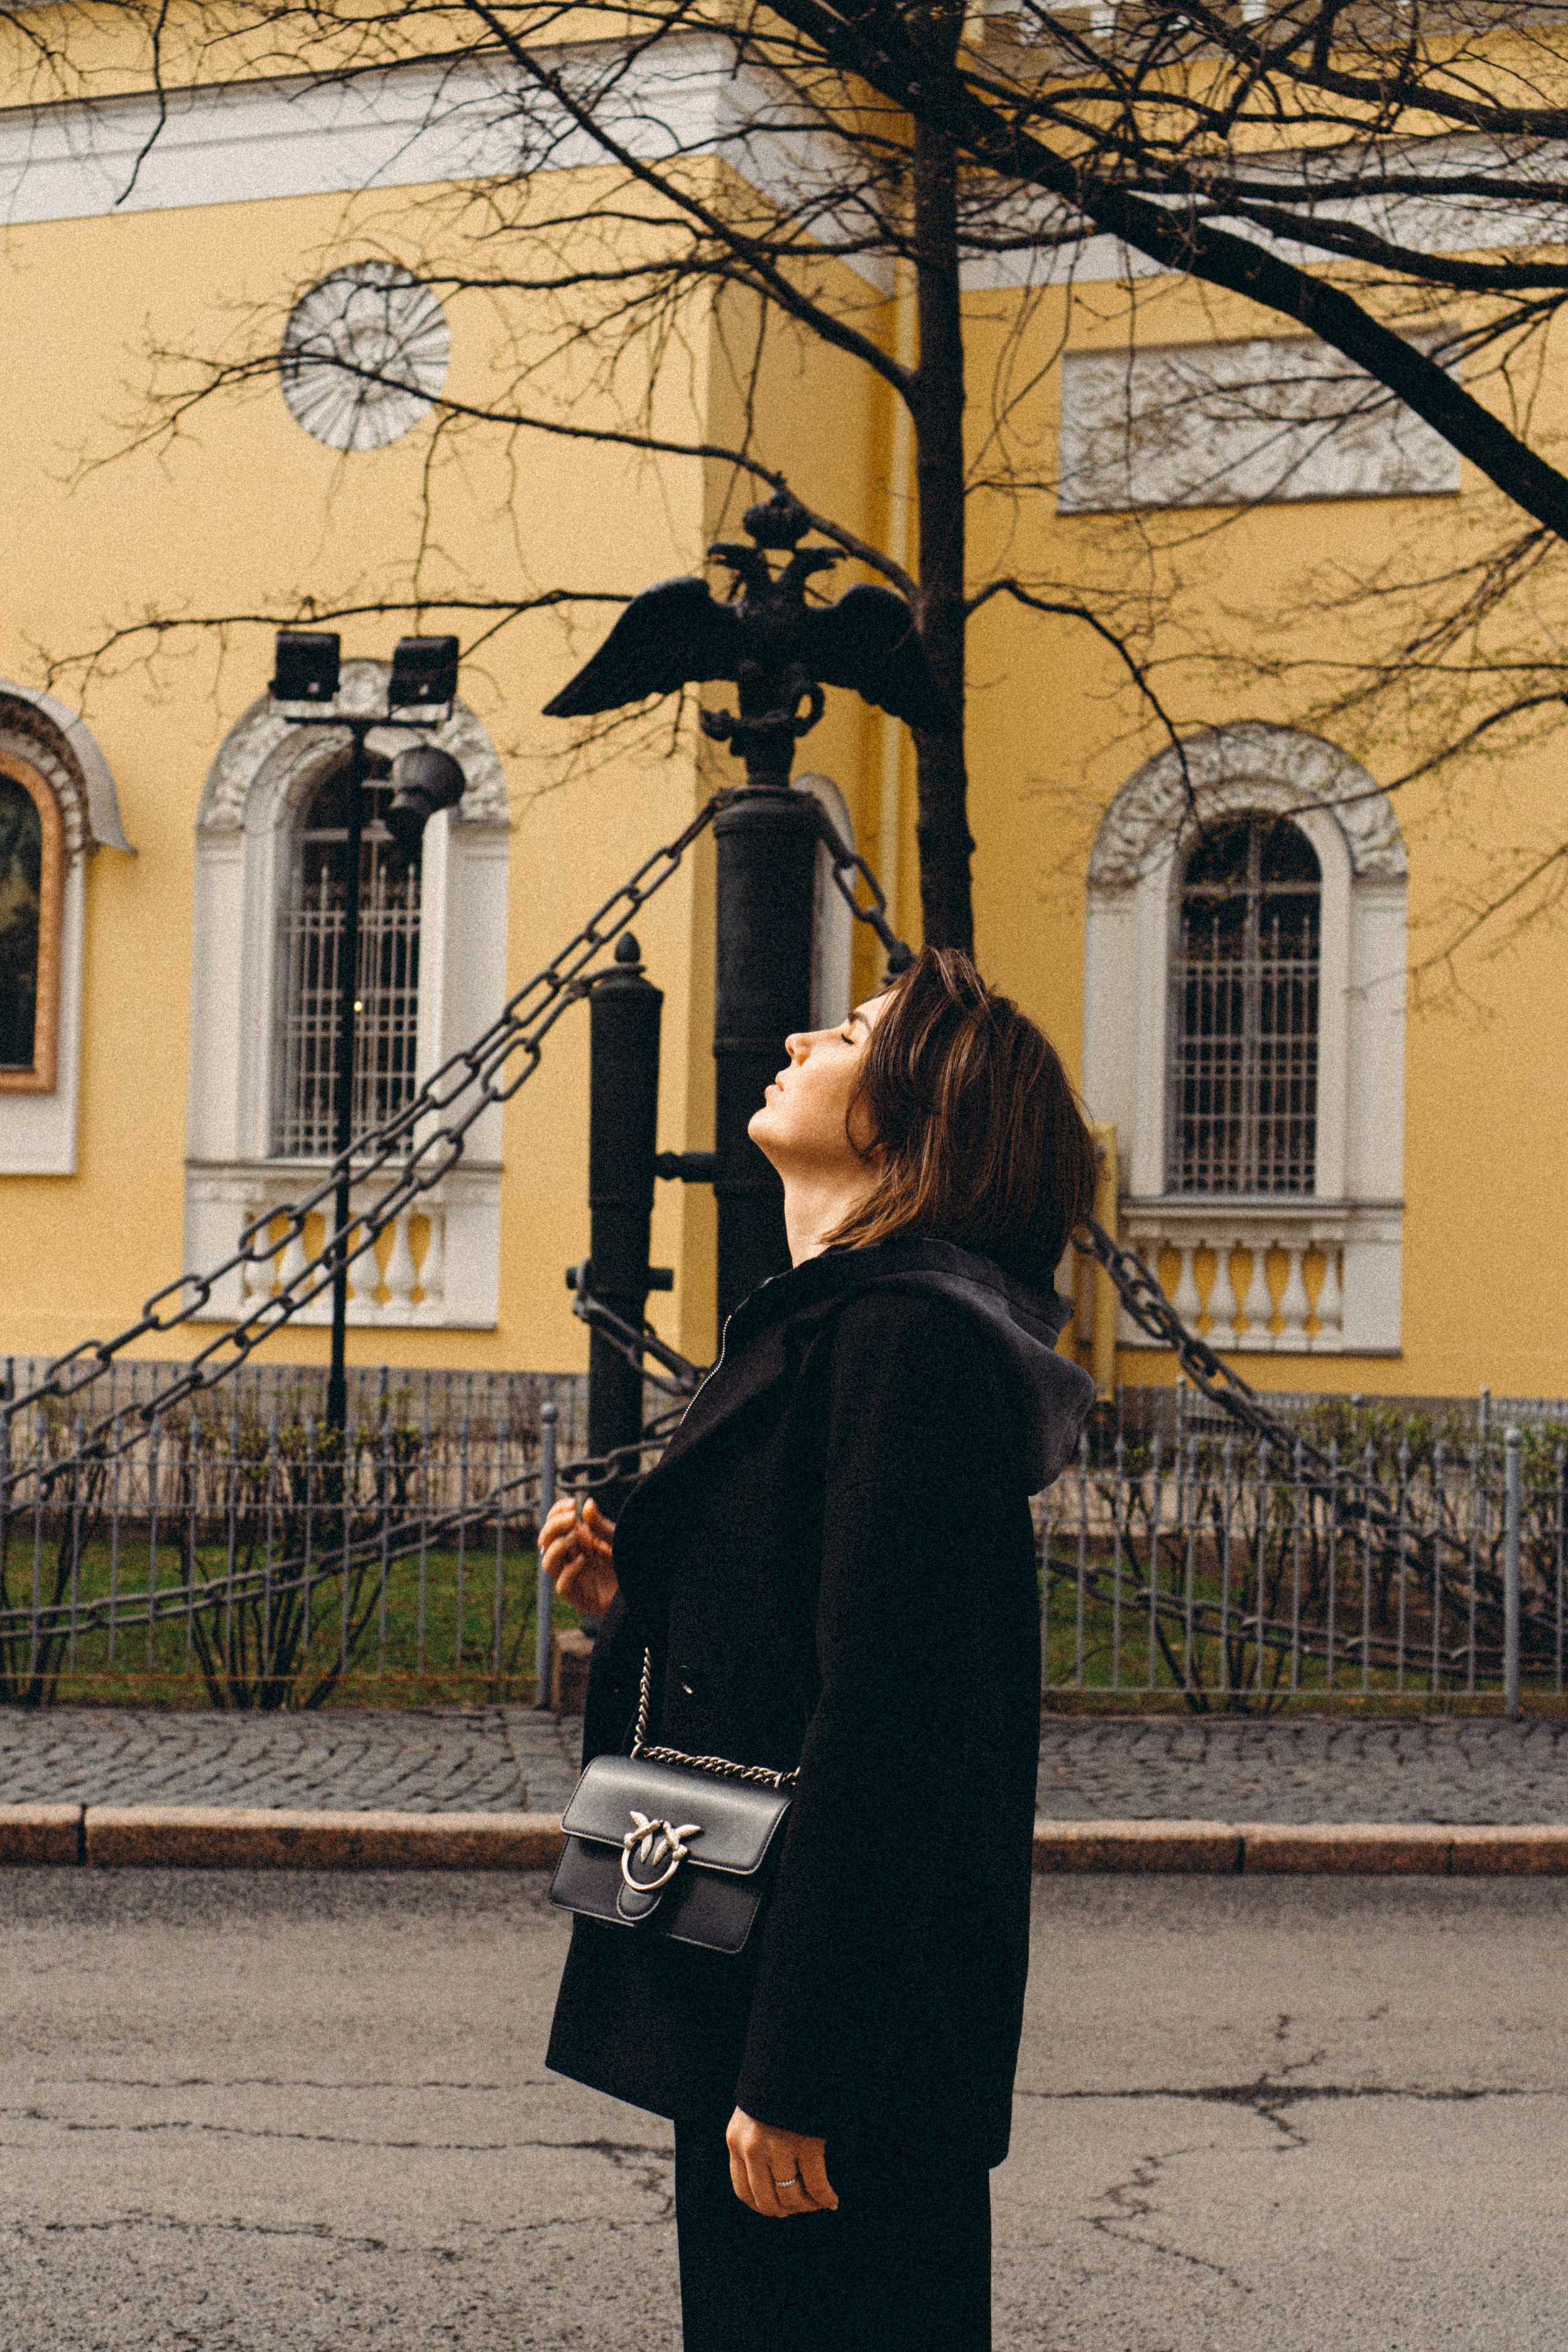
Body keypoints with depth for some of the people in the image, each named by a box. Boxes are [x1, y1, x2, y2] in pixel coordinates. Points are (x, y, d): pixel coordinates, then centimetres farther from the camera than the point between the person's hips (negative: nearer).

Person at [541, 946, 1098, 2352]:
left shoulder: (902, 1340, -17)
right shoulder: (826, 1322, 15)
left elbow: (878, 1728, -23)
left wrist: (790, 2076, -23)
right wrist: (634, 1603, 5)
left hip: (845, 2009, -10)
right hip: (740, 1987, 10)